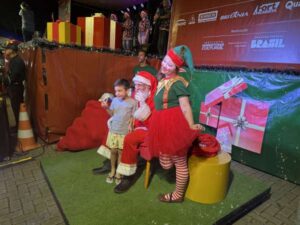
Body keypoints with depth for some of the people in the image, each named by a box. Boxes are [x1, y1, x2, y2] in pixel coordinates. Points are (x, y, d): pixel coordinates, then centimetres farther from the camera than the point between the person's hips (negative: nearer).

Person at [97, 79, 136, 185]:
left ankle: (118, 172, 25)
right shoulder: (115, 100, 0)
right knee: (113, 151, 11)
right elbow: (112, 114, 6)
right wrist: (106, 107, -10)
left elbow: (132, 117, -4)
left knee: (120, 152, 7)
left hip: (125, 132, -3)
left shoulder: (132, 102, -9)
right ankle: (112, 170, 31)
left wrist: (130, 127, -13)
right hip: (113, 130, 3)